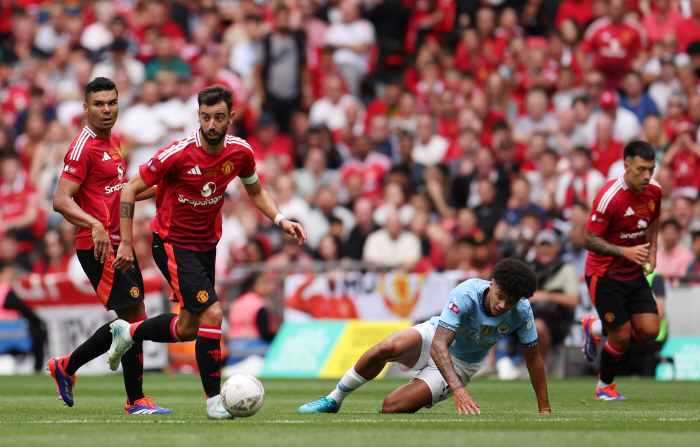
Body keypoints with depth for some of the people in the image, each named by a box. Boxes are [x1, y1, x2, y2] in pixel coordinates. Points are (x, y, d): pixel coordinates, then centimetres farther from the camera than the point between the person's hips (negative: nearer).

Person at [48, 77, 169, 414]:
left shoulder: (113, 142, 16)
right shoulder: (84, 147, -13)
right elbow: (61, 200, -19)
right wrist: (95, 225, -32)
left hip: (118, 244, 9)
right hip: (99, 247, -9)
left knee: (128, 322, 12)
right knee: (135, 317, -9)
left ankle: (66, 366, 24)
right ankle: (136, 401, -1)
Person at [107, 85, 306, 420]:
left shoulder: (240, 152, -8)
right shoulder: (178, 154, -22)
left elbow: (255, 191, 13)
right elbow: (130, 190, -13)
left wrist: (280, 220, -4)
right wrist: (126, 243, -13)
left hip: (206, 245, 6)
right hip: (172, 243, -6)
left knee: (189, 328, 15)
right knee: (211, 313, -20)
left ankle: (127, 333, 41)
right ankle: (214, 400, -10)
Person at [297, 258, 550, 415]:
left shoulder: (521, 312, -22)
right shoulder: (466, 294, -30)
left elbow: (533, 357, -7)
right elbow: (439, 345, -36)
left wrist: (545, 409, -6)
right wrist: (458, 389, -50)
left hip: (460, 364, 0)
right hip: (433, 338, 0)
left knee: (392, 407, -23)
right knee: (389, 347, -36)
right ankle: (333, 400, -14)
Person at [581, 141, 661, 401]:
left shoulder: (654, 190, -3)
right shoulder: (610, 197, -25)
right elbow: (589, 240, -23)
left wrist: (651, 250, 6)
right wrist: (625, 252, -33)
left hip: (634, 273, 6)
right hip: (605, 276, -6)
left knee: (649, 331, -4)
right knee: (622, 337, -6)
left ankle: (596, 328, 24)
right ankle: (605, 386, 22)